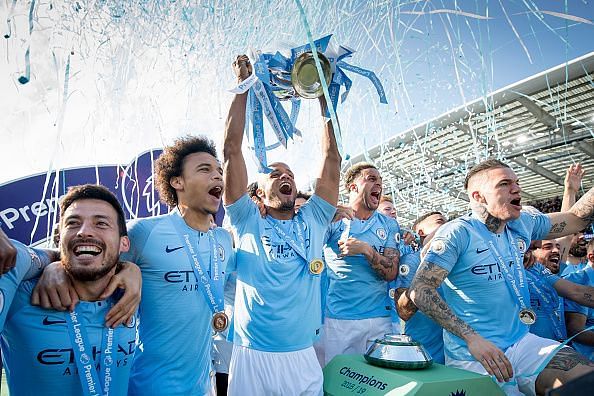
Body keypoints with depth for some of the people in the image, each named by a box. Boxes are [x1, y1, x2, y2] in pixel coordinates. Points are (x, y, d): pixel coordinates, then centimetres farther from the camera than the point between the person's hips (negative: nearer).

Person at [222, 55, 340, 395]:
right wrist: (244, 86, -5)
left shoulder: (313, 221, 6)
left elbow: (332, 159, 3)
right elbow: (232, 150, -7)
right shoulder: (248, 221, -2)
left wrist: (323, 96, 4)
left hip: (304, 358, 3)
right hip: (251, 358, -2)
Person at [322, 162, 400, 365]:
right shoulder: (333, 219, 1)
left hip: (379, 318, 3)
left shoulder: (389, 225, 8)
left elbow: (391, 273, 0)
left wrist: (367, 250, -15)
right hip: (337, 318, -2)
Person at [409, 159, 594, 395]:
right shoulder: (457, 232, -16)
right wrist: (472, 338, -29)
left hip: (520, 341, 7)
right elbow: (419, 290, -23)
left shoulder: (522, 225, 7)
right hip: (472, 355, -6)